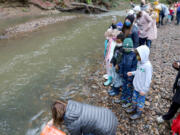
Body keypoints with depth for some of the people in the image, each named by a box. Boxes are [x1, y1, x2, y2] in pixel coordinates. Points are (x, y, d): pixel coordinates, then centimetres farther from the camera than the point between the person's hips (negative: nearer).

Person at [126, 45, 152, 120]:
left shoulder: (147, 65, -27)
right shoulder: (139, 62, -3)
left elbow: (148, 79, -24)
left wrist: (144, 90, -22)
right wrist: (132, 73, 0)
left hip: (142, 88, -7)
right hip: (136, 86, 8)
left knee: (140, 101, 13)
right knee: (134, 98, 25)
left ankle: (138, 113, 32)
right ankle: (134, 108, 47)